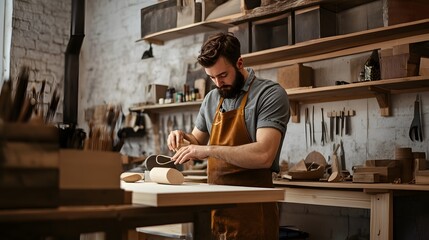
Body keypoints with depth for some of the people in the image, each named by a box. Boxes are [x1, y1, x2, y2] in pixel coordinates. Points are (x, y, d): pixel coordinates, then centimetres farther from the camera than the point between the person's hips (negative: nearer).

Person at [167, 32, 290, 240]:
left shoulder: (270, 94, -10)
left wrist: (210, 150, -25)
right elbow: (198, 142, 23)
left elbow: (264, 155, -22)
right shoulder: (211, 99, 10)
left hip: (252, 210, -5)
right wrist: (183, 137, 2)